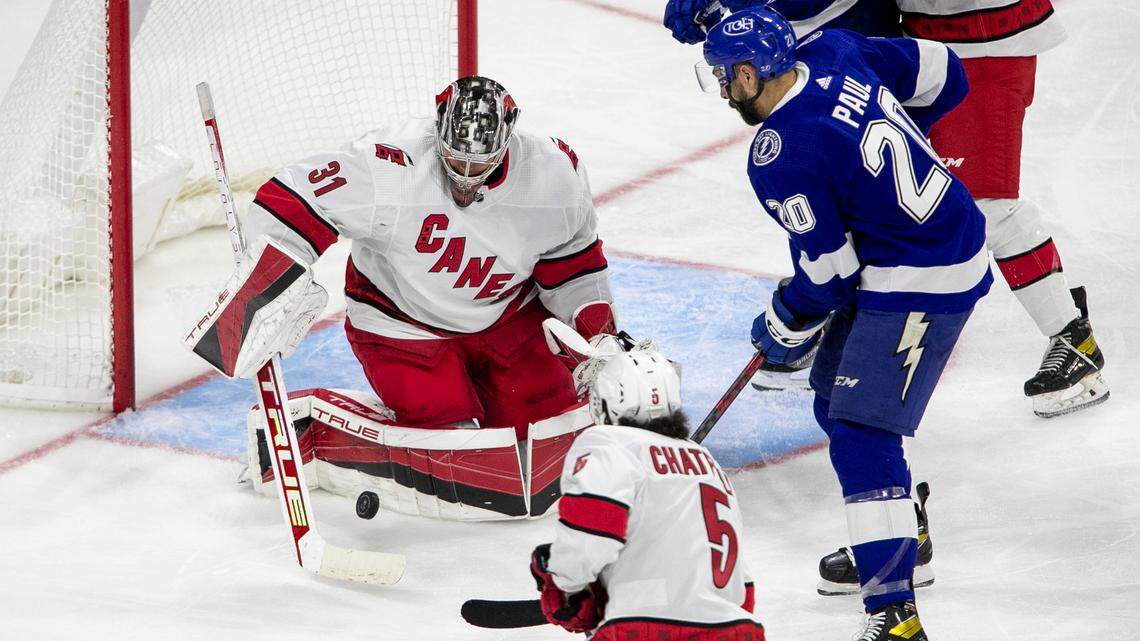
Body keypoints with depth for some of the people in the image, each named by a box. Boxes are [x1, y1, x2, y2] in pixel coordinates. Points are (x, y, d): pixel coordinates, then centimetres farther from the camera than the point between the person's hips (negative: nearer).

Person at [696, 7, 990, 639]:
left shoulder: (779, 157, -24)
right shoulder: (833, 53, -1)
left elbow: (827, 270, -17)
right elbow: (941, 75, 11)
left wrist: (783, 327, 2)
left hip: (920, 288, -10)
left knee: (861, 435, -15)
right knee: (836, 402, 23)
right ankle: (895, 534, 42)